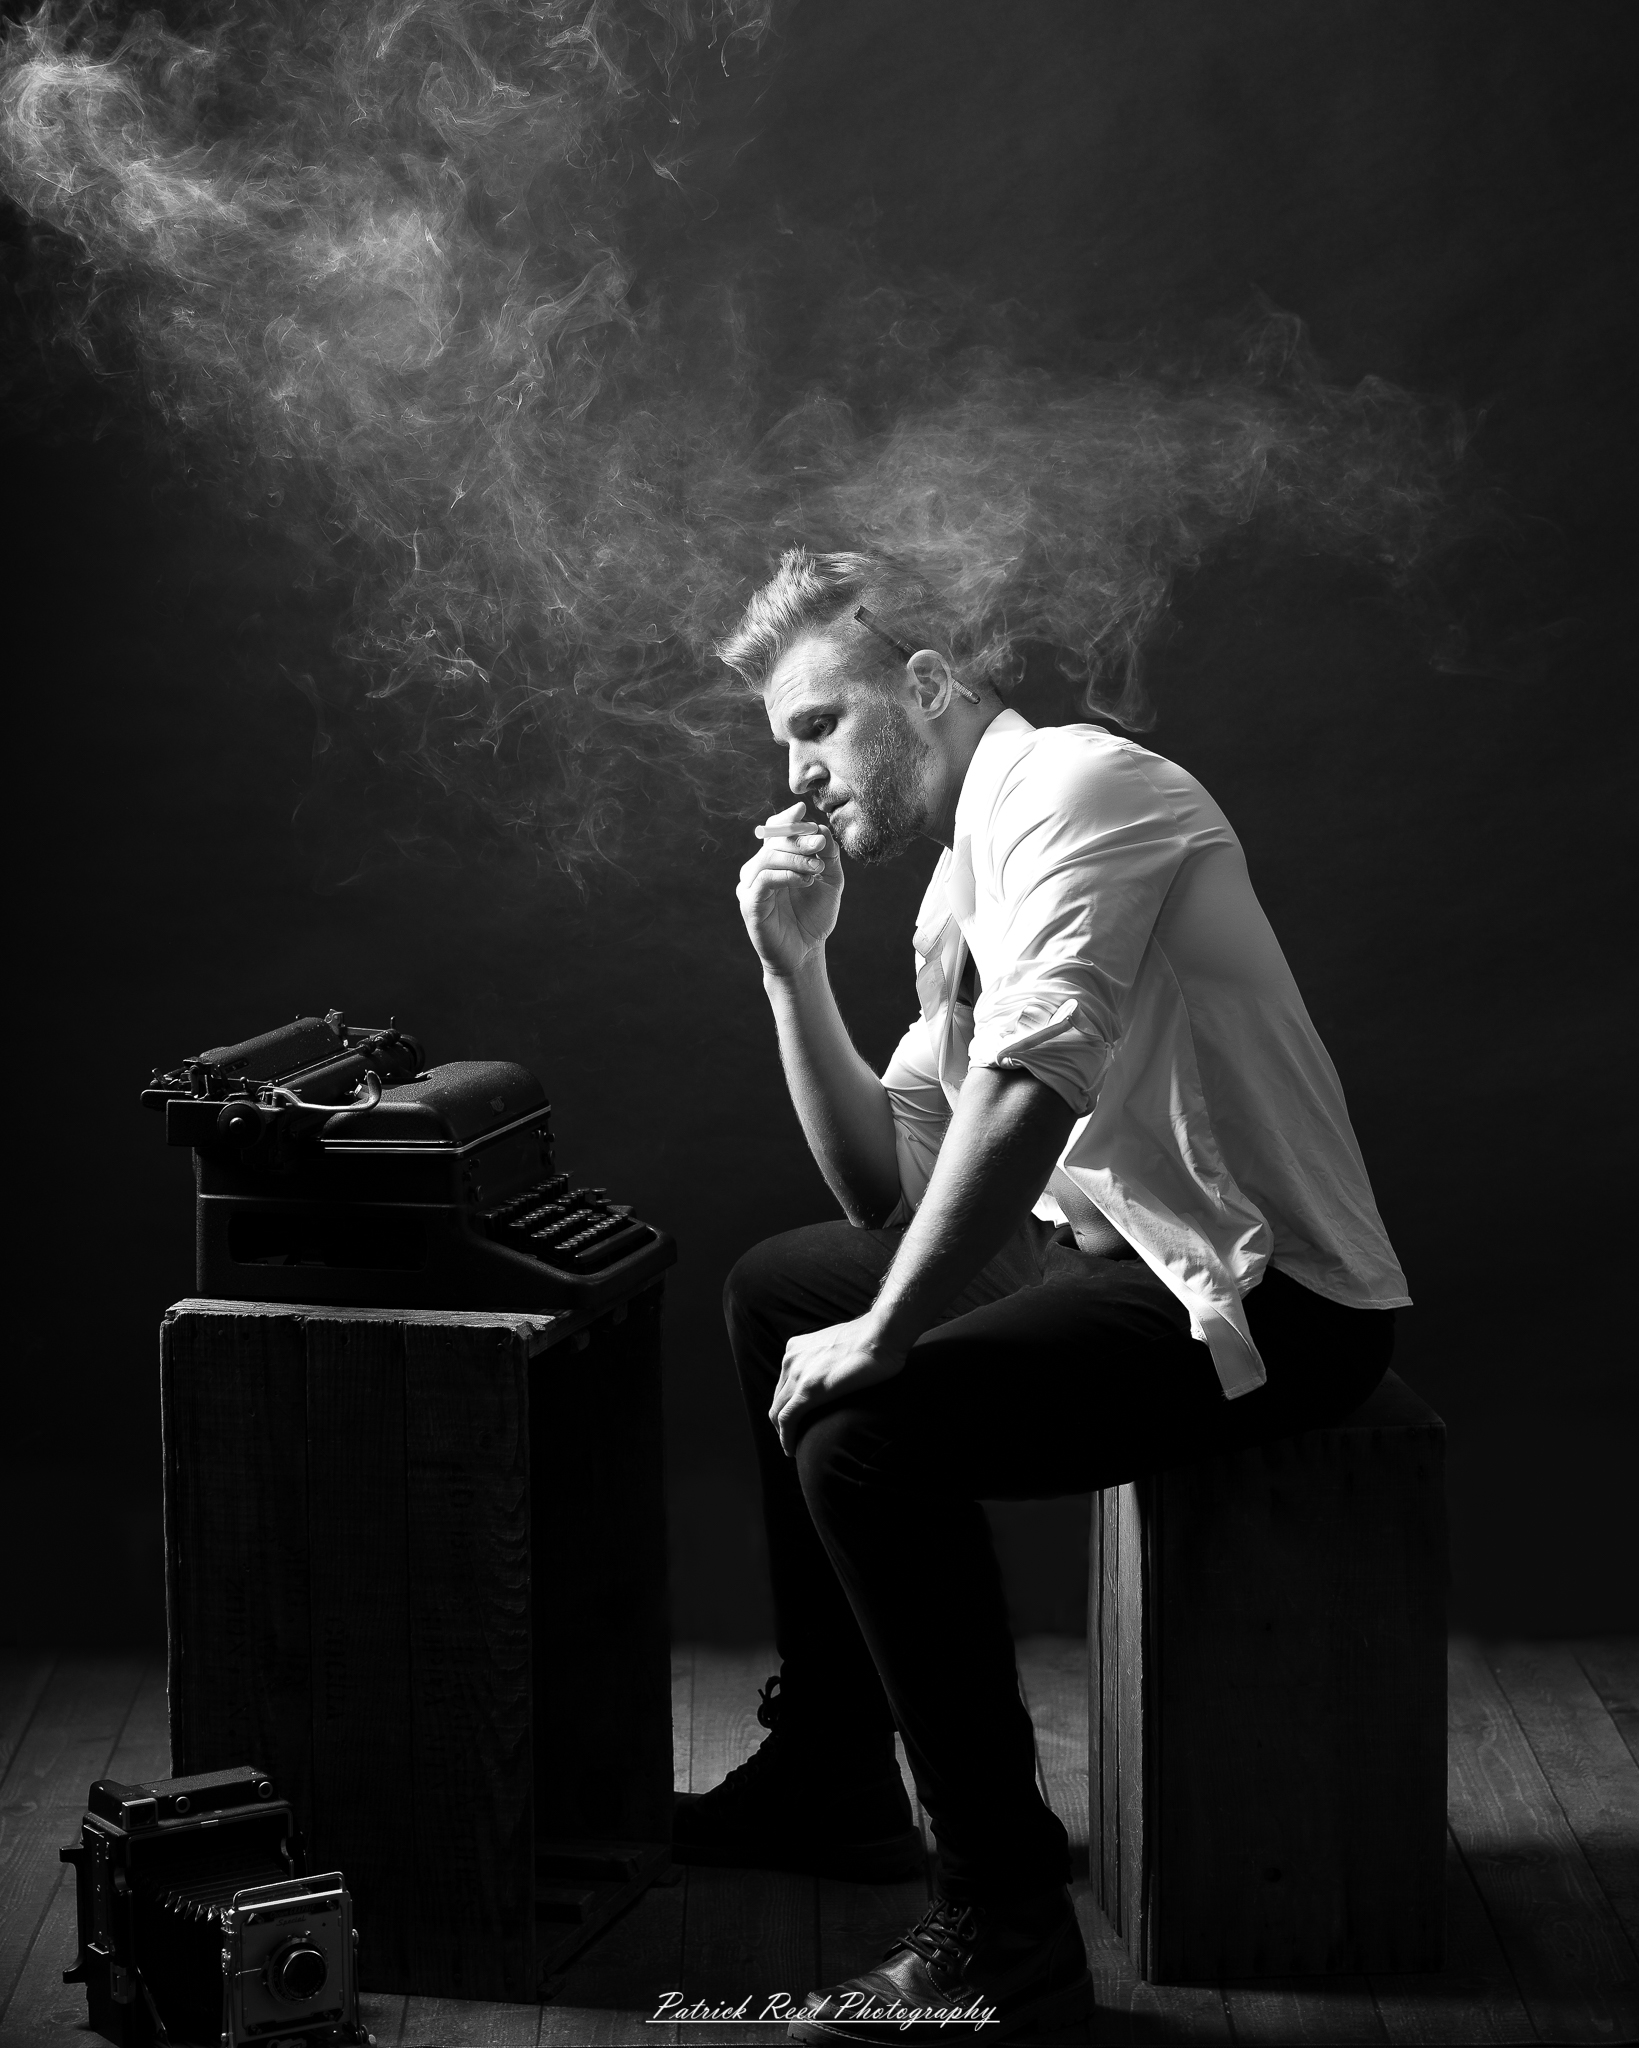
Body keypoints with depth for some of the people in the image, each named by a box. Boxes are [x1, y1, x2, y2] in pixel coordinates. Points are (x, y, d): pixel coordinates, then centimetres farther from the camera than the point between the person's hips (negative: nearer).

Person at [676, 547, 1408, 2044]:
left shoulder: (1072, 784, -14)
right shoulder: (958, 887, 16)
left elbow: (1031, 1089, -28)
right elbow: (886, 1187, 17)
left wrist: (879, 1335, -22)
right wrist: (795, 966, 7)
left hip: (1270, 1300, -11)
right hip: (1131, 1250, 11)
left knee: (867, 1426, -26)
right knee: (778, 1289, 20)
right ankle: (832, 1777, 27)